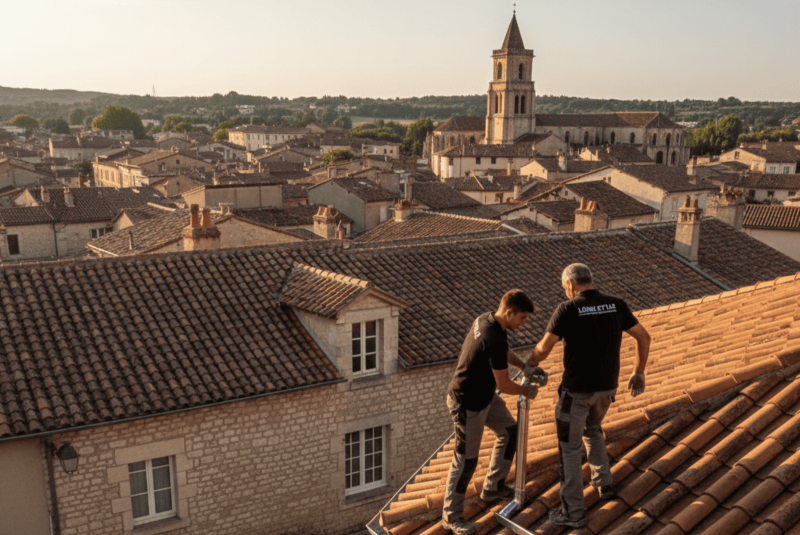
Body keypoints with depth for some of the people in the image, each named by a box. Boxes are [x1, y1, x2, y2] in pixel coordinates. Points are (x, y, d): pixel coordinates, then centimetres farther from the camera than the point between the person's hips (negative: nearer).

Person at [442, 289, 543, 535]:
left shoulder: (485, 319, -3)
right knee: (466, 459, 2)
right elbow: (504, 385, -21)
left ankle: (493, 487, 37)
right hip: (468, 404, -10)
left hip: (485, 395, 10)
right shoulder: (495, 339, -31)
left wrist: (524, 366, 5)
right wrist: (527, 391, -2)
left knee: (509, 430, 21)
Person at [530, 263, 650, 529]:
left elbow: (543, 348, -14)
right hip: (606, 386, 6)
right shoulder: (616, 304, -1)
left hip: (577, 388, -5)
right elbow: (644, 337, 6)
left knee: (569, 446, 10)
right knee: (591, 428, 34)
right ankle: (603, 484, 40)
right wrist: (638, 373, 18)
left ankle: (573, 511, 17)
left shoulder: (567, 309, -17)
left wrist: (531, 362, 9)